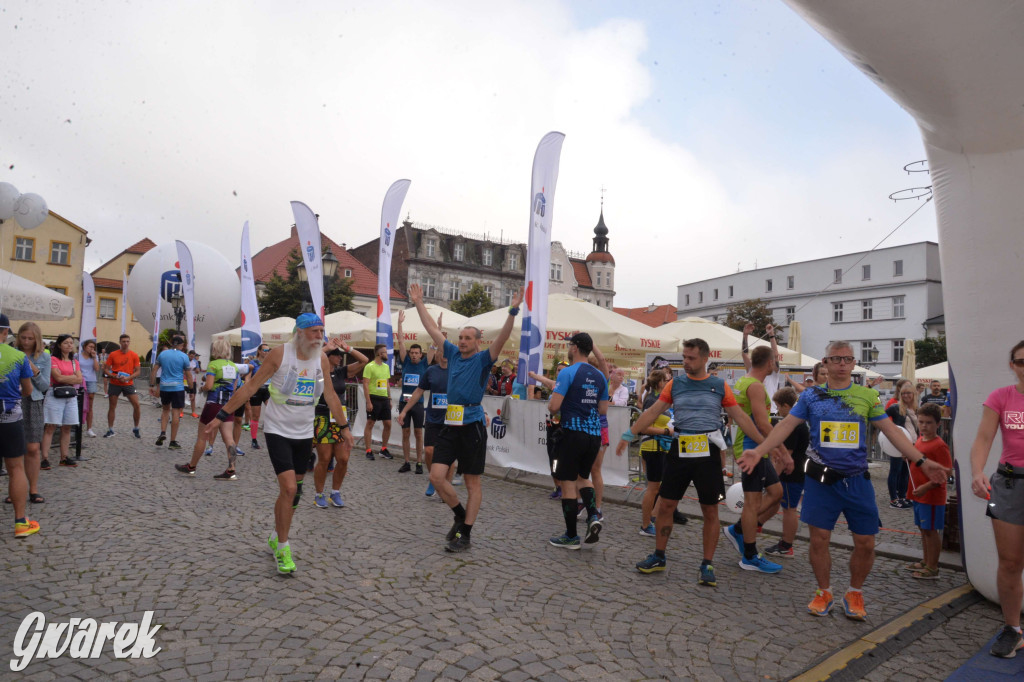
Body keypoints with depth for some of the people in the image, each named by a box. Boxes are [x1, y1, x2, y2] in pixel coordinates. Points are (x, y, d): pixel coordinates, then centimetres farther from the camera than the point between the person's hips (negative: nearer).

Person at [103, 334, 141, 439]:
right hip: (114, 384, 0)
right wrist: (114, 376, -15)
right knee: (112, 406, 6)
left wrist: (128, 378, -16)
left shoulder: (134, 355, 0)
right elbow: (105, 369, 2)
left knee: (136, 405, -8)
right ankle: (110, 430, 17)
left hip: (128, 384, 0)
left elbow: (137, 371, 0)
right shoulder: (113, 355, 0)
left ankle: (136, 429, 6)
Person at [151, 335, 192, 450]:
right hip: (178, 388, -4)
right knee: (176, 413, 0)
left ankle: (163, 433, 8)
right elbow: (188, 375, -1)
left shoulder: (162, 354, 6)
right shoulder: (184, 356, -4)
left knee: (165, 409, 24)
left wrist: (151, 386, 12)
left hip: (164, 387, 4)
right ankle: (173, 442, 3)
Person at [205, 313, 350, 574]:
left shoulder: (322, 359, -1)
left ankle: (275, 538, 34)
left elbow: (331, 396, 8)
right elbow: (250, 387, -9)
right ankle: (282, 548, 4)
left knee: (294, 491, 12)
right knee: (289, 488, -14)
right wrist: (222, 416, -10)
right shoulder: (279, 354, -14)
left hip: (304, 434, 5)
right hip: (278, 431, -5)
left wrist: (345, 427, 9)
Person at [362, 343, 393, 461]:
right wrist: (368, 402, -18)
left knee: (388, 424, 7)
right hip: (374, 398, -7)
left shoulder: (386, 367, 13)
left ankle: (384, 449, 19)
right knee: (370, 424, 0)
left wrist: (390, 399, 13)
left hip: (384, 398, 7)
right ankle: (368, 451, 7)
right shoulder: (369, 366, -9)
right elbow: (365, 385, -13)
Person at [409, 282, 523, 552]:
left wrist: (513, 311, -30)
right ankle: (461, 515, 23)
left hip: (472, 426, -5)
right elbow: (433, 329, 16)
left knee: (472, 483, 5)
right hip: (450, 425, 5)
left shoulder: (483, 359, -3)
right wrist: (419, 303, 17)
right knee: (436, 476, 0)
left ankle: (465, 535, 14)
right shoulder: (453, 353, 11)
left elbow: (502, 338, -18)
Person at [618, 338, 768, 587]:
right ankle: (659, 557, 23)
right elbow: (653, 412, 2)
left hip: (707, 452, -1)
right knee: (665, 505, 6)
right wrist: (629, 434, -4)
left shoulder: (720, 386, 1)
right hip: (679, 451, 1)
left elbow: (740, 417, 2)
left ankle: (707, 565, 20)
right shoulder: (675, 384, 4)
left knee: (710, 511, 6)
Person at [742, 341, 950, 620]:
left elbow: (891, 430, 6)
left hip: (856, 479, 1)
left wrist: (922, 461, -2)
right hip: (821, 478, -1)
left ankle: (854, 594, 28)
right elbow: (786, 425, -1)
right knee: (819, 539, 3)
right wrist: (759, 450, -12)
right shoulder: (811, 395, 3)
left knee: (865, 542, 4)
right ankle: (824, 593, 24)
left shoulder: (867, 395, 6)